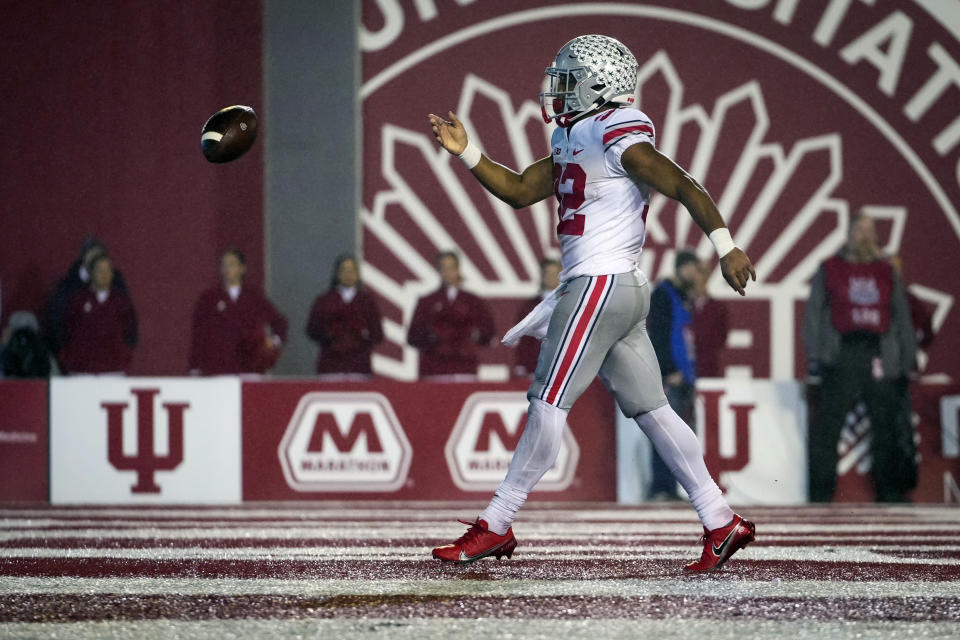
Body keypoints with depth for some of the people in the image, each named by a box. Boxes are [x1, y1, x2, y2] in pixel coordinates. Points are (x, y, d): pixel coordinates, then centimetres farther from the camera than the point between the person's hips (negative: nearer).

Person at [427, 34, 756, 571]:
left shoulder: (619, 134, -11)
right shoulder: (575, 140, 19)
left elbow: (684, 186, -18)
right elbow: (519, 191, 25)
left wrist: (725, 246, -27)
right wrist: (467, 153, 15)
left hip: (600, 285, -10)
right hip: (626, 290, 10)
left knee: (548, 405, -6)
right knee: (651, 410, 8)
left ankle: (496, 526, -2)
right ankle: (722, 523, 8)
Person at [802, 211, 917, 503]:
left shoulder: (887, 271, 15)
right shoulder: (829, 269, 8)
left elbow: (902, 317, 17)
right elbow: (813, 313, 5)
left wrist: (909, 360, 10)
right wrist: (814, 356, -4)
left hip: (881, 357, 2)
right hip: (841, 356, -2)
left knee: (886, 429, 4)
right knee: (826, 428, -5)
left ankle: (891, 494, 11)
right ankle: (820, 497, -1)